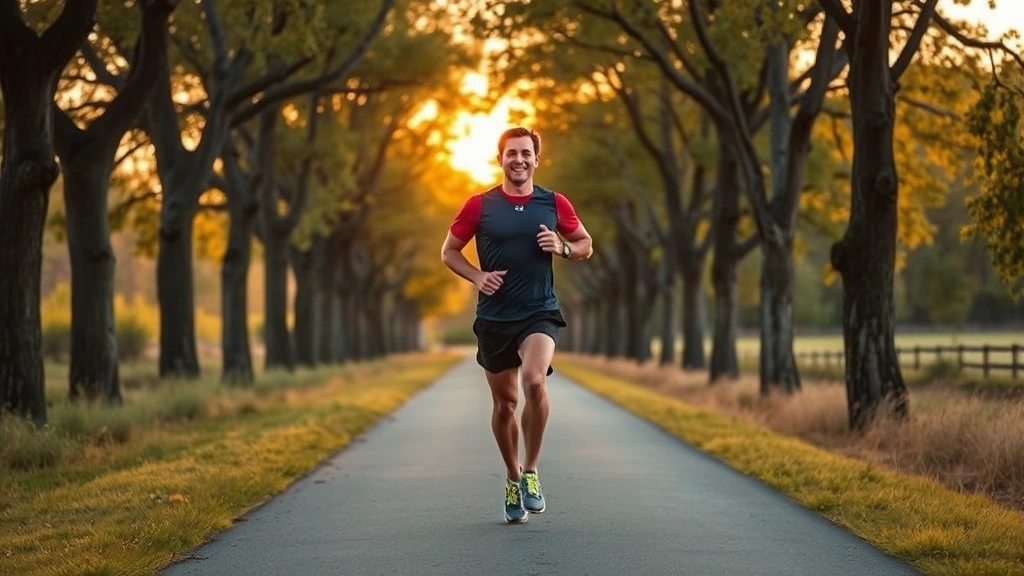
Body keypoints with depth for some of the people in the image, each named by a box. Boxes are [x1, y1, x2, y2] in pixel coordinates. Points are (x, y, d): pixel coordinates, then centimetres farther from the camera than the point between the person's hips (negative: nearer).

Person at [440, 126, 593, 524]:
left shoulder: (555, 204, 3)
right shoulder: (479, 205, 1)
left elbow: (586, 245, 14)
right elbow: (449, 251, 9)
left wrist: (562, 247, -8)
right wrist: (477, 276, -9)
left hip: (539, 314, -1)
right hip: (494, 318, 1)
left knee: (534, 381, -27)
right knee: (504, 402, 8)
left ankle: (531, 472, -11)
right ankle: (513, 479, 29)